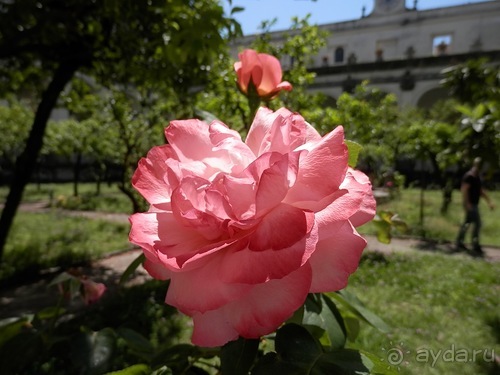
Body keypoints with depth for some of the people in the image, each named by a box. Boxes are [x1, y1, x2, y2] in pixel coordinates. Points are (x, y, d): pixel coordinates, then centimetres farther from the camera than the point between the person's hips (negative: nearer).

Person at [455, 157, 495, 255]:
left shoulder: (477, 177, 16)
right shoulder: (469, 176, -13)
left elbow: (481, 191, 21)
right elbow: (464, 190, -19)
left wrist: (489, 202, 17)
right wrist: (467, 204, -24)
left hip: (474, 204, 10)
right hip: (470, 204, -10)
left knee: (467, 223, 12)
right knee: (477, 224, -10)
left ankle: (459, 243, 19)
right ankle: (475, 247, -4)